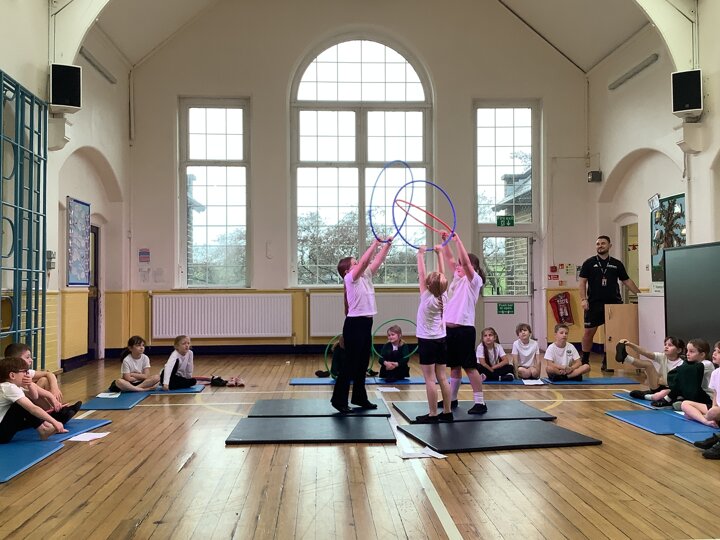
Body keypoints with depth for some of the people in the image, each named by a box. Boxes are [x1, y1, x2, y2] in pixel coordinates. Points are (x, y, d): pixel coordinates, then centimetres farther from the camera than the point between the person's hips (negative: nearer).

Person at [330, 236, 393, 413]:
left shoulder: (365, 277, 13)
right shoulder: (350, 278, -10)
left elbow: (377, 261, 11)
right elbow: (364, 261, -22)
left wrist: (387, 244, 4)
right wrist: (375, 244, -18)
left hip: (365, 323, 9)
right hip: (354, 324, -9)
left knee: (363, 363, 13)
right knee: (351, 363, -5)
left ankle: (359, 397, 23)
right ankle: (339, 399, 3)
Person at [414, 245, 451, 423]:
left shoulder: (427, 298, -15)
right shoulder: (443, 297, -1)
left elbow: (421, 275, -13)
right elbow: (441, 275, 5)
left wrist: (421, 255, -8)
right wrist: (439, 253, 11)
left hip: (427, 341, -6)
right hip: (441, 340, 6)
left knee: (430, 379, -4)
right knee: (442, 378, 9)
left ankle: (433, 415, -2)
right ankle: (447, 412, 13)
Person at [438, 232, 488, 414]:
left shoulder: (474, 280, -6)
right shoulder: (458, 278, 15)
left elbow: (465, 261, -21)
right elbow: (450, 259, 14)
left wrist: (457, 240, -21)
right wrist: (445, 241, 3)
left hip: (464, 329, -8)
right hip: (450, 328, 8)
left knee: (469, 366, -6)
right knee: (454, 366, 15)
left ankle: (480, 402, -1)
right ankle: (451, 399, 24)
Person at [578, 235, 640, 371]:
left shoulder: (617, 264, 10)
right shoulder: (589, 263, 4)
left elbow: (627, 281, 16)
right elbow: (582, 282, 1)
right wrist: (583, 299, -10)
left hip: (613, 303, 2)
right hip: (594, 304, -2)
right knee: (589, 331, -1)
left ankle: (607, 362, 14)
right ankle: (584, 361, 12)